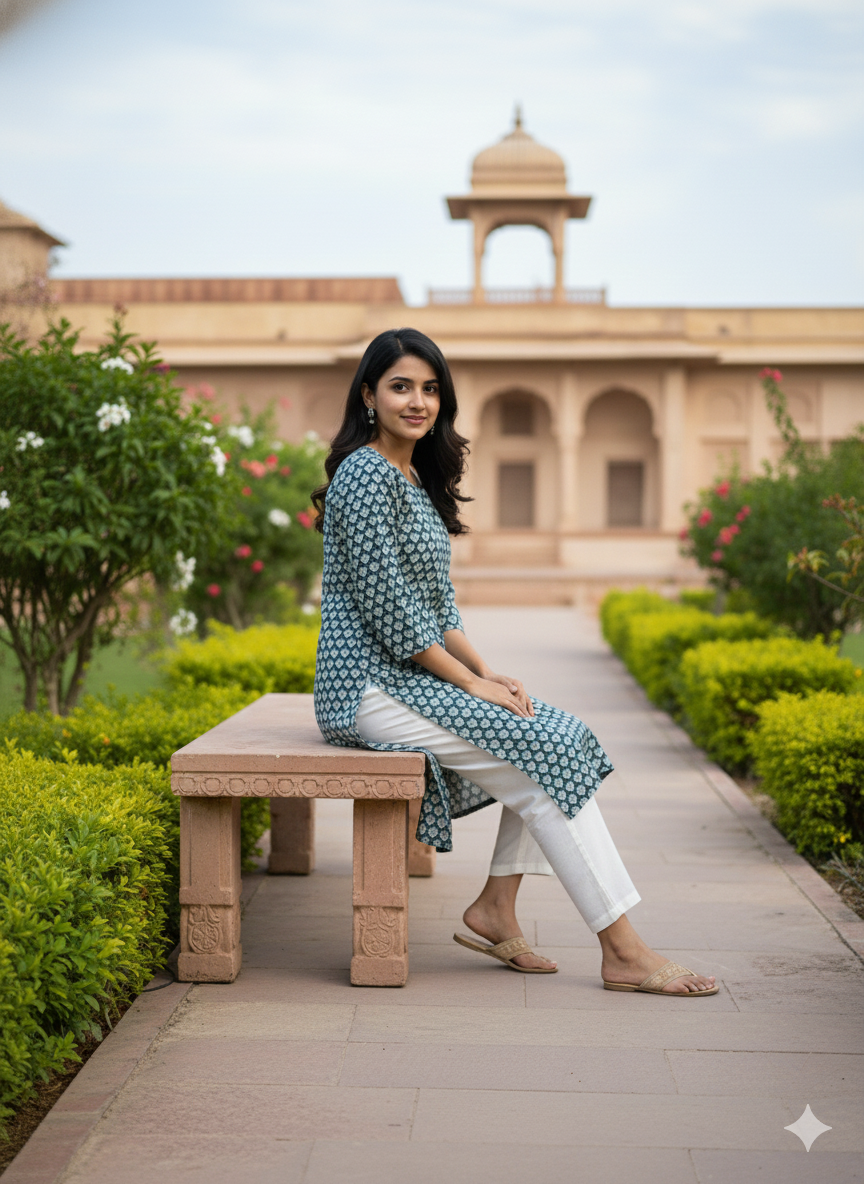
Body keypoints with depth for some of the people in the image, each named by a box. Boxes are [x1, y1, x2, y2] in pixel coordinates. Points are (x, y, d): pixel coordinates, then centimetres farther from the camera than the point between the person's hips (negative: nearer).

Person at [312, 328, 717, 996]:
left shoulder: (413, 477, 16)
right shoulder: (367, 475, -14)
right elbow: (389, 607, -19)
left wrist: (486, 671, 4)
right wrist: (472, 683, -14)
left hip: (412, 676, 9)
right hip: (372, 686, -9)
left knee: (557, 735, 2)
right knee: (545, 751, -15)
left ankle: (496, 910, 3)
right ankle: (624, 954, -12)